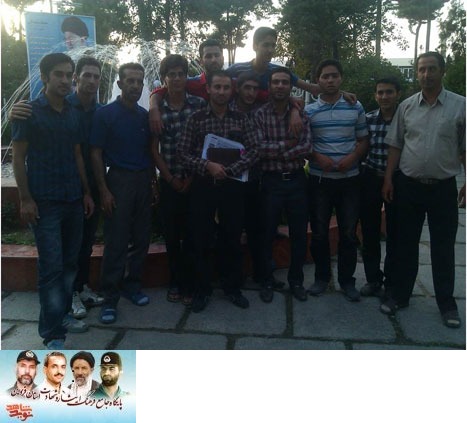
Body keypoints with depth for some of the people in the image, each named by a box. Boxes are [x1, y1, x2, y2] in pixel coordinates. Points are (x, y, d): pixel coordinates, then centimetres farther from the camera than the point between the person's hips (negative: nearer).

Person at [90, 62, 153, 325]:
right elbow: (96, 154, -6)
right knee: (116, 242, -3)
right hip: (118, 180, -5)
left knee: (141, 239, 8)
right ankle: (110, 298, 7)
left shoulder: (145, 115, 10)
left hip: (144, 180, 5)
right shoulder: (105, 114, -4)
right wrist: (104, 190, -11)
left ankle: (133, 285, 24)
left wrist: (153, 180, 8)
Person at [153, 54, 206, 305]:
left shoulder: (199, 104, 0)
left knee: (192, 233, 3)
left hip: (195, 179, -1)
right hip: (170, 181, 1)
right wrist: (171, 179, -3)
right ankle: (176, 281, 23)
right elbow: (154, 149, 2)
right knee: (171, 233, 7)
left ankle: (188, 284, 16)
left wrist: (194, 176, -4)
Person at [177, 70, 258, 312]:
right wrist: (207, 166, -17)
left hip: (232, 186, 1)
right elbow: (183, 153, -3)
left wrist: (230, 169, -15)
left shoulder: (241, 119, 7)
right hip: (202, 185, -1)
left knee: (232, 239, 9)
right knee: (200, 240, 5)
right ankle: (202, 290, 21)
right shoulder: (196, 119, 3)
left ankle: (232, 288, 26)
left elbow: (253, 152, -1)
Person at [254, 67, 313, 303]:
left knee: (299, 234, 9)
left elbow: (306, 148, -10)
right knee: (267, 234, 8)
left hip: (296, 179, 2)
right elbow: (260, 149, -14)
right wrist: (289, 144, -12)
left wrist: (274, 151, -15)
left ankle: (296, 280, 27)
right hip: (271, 180, -2)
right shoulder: (259, 114, -2)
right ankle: (266, 282, 24)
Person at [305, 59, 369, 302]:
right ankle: (321, 277, 23)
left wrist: (352, 158, -12)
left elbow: (363, 141, 7)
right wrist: (317, 157, -14)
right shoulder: (309, 111, 1)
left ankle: (347, 279, 21)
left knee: (349, 233, 6)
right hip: (319, 180, 0)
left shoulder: (355, 107, 4)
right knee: (319, 232, 7)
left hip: (349, 179, 1)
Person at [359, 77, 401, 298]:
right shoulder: (367, 119, 1)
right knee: (369, 232, 9)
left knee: (394, 234, 7)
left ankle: (391, 282, 24)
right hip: (371, 179, 2)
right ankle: (373, 279, 26)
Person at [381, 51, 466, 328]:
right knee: (406, 244, 11)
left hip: (444, 188, -1)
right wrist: (388, 179, 1)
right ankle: (400, 296, 24)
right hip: (408, 186, 2)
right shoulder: (406, 106, 4)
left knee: (443, 248, 7)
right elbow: (395, 146, 7)